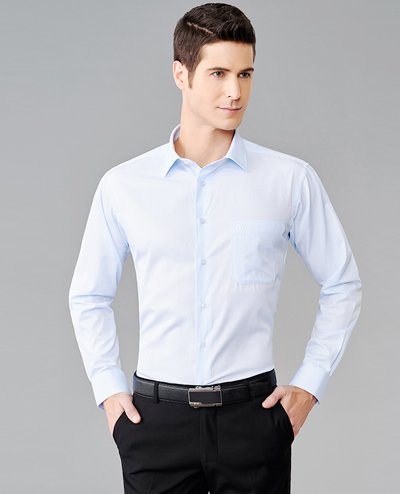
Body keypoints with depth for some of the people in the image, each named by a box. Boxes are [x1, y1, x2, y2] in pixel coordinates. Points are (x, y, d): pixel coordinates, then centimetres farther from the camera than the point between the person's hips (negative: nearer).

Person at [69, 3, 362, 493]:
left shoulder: (291, 180, -1)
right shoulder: (122, 186, 1)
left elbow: (342, 284, 8)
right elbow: (88, 296, 13)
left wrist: (310, 383, 4)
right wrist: (108, 388, 6)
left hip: (253, 413, 0)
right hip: (156, 417, 1)